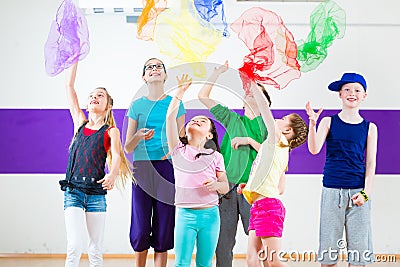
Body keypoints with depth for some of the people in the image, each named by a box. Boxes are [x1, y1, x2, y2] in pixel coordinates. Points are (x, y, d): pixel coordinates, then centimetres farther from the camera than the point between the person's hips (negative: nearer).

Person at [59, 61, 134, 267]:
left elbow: (116, 155, -13)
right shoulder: (80, 122, 13)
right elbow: (69, 86, 13)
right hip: (73, 191, 1)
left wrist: (113, 175, -34)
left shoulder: (111, 131, 6)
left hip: (96, 193, -1)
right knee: (74, 248, -12)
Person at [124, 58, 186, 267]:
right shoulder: (137, 105, 10)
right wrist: (138, 137, -12)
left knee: (163, 229, -2)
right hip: (142, 169, 0)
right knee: (140, 231, -2)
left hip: (166, 169, 0)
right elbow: (127, 148, 9)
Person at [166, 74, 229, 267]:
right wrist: (181, 91, -1)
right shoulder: (178, 149, 6)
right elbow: (170, 117, -2)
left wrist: (216, 185, -13)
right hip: (185, 214, 0)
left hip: (210, 214, 1)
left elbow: (225, 187, 9)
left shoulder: (215, 156, 6)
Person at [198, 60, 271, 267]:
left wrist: (249, 141, -9)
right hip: (227, 186, 2)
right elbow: (203, 96, 17)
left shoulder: (269, 126, 10)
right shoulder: (232, 120, 17)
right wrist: (218, 72, 14)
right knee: (222, 241, 3)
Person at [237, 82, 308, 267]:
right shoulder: (281, 152, 25)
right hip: (259, 206, 9)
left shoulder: (278, 140, 0)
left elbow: (264, 106, -8)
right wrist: (249, 187, 24)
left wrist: (252, 84, 0)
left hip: (268, 204, -9)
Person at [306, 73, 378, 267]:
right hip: (332, 190, -1)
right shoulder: (329, 122, 5)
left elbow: (371, 163, 5)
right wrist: (313, 123, -21)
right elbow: (314, 149, -7)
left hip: (358, 192, 1)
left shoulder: (369, 127, 7)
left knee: (359, 249, 2)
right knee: (328, 249, 2)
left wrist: (366, 192, -5)